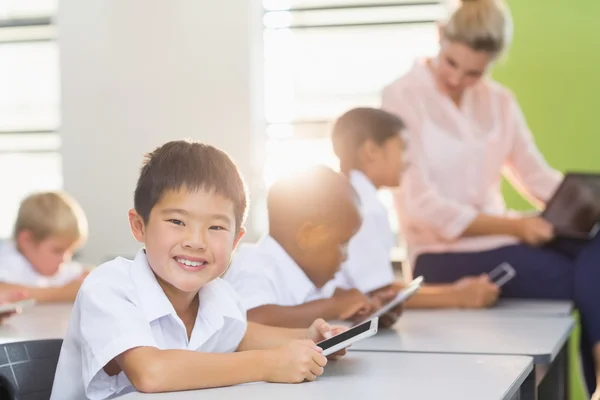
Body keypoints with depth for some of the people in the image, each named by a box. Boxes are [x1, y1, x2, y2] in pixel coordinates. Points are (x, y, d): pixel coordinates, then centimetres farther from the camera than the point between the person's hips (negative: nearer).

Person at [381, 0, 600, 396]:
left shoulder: (499, 101, 11)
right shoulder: (402, 98, -8)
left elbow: (538, 176, 6)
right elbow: (424, 208, -14)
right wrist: (514, 225, -22)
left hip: (500, 236, 6)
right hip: (443, 252, -6)